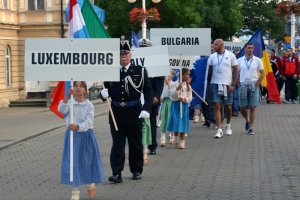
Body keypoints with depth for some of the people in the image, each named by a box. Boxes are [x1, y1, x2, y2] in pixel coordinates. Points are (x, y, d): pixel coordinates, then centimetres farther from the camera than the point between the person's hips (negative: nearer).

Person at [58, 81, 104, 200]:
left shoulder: (89, 105, -5)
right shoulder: (69, 103, -1)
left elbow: (88, 122, -15)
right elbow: (61, 109, -23)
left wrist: (78, 127, -34)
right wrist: (67, 97, -36)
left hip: (86, 135, -1)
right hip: (72, 135, 1)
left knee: (88, 160, 10)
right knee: (73, 162, 1)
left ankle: (91, 185, 37)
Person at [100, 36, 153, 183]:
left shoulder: (140, 71, -1)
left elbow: (148, 91, -2)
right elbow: (105, 90, 10)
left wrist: (146, 109, -13)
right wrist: (103, 94, -15)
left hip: (134, 113, 0)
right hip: (116, 113, 0)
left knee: (136, 143, 11)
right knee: (117, 144, -1)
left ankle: (137, 171, 25)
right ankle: (116, 173, -1)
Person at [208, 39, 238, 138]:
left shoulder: (230, 55, -1)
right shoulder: (212, 56, 6)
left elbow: (235, 70, 0)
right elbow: (210, 70, 11)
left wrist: (233, 84, -6)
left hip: (227, 85, -1)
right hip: (215, 84, 1)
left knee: (228, 107, 9)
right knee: (217, 106, -7)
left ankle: (228, 125, 33)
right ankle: (219, 129, -7)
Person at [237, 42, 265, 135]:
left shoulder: (257, 60, 2)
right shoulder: (239, 60, 5)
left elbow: (262, 74, 3)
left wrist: (257, 84, -5)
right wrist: (239, 84, -1)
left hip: (254, 85, -1)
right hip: (243, 85, 1)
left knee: (253, 107, -4)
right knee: (242, 107, 4)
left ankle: (251, 127, 1)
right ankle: (247, 121, 32)